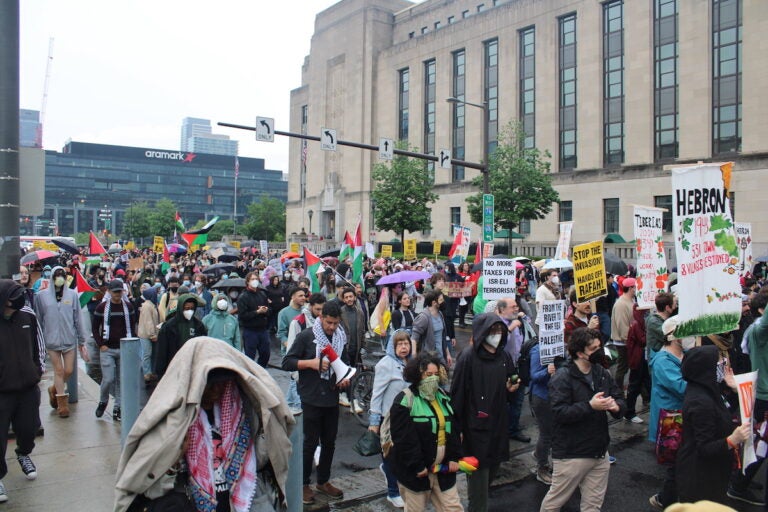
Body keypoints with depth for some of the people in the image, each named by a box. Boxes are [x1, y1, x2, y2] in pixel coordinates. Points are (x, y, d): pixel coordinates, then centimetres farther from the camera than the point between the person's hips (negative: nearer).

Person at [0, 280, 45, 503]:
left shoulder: (27, 314, -6)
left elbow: (38, 341, 11)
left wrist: (40, 366, 13)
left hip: (29, 386, 4)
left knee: (29, 427, 16)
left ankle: (23, 454, 48)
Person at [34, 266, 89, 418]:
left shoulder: (72, 294, 2)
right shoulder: (42, 296, 0)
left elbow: (78, 319, 4)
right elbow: (38, 320, 4)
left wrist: (82, 341, 5)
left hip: (70, 338, 1)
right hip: (52, 339, -1)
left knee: (69, 371, 4)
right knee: (59, 370, 3)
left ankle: (54, 389, 33)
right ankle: (62, 404, 16)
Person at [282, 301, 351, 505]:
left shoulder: (341, 338, 7)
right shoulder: (306, 336, -8)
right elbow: (287, 362, -9)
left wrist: (346, 378, 2)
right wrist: (311, 362, -20)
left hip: (332, 399, 5)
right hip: (311, 398, -5)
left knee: (329, 442, 13)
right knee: (310, 442, 4)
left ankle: (323, 481, 31)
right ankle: (303, 484, 21)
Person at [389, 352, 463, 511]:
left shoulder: (443, 397, 9)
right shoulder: (405, 401, -15)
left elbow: (453, 429, 11)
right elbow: (404, 439, -19)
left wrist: (454, 457, 2)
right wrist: (417, 466, -17)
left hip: (443, 468, 6)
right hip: (415, 470, -6)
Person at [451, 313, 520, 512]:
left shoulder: (504, 357, 7)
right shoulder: (468, 357, -14)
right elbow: (457, 393, -15)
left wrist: (511, 389, -4)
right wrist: (457, 427, -15)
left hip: (498, 425, 7)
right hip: (475, 427, -7)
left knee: (492, 471, 17)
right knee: (478, 476, -1)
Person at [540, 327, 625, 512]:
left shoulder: (602, 373, 6)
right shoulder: (562, 377, -17)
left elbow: (620, 398, 9)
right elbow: (560, 413, -25)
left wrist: (616, 405, -14)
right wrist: (590, 406, -30)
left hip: (599, 453, 7)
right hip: (571, 454, -6)